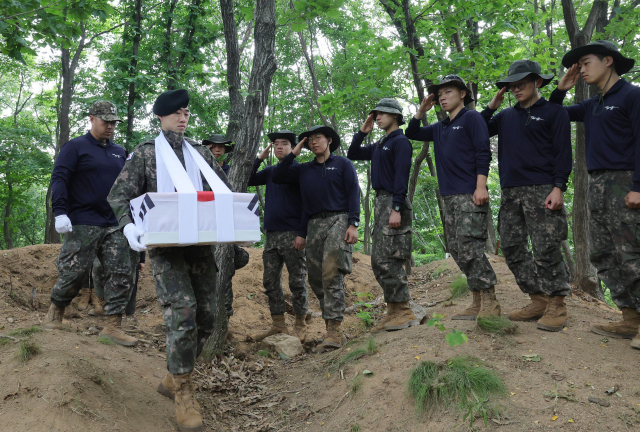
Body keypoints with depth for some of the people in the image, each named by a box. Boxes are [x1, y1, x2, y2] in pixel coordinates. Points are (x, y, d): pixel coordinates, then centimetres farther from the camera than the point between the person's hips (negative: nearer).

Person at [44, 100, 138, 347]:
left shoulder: (119, 152, 18)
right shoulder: (75, 147, 2)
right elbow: (59, 179, -6)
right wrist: (60, 212, -17)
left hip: (114, 225, 5)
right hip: (82, 225, -5)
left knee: (121, 273, -2)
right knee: (73, 273, -1)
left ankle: (113, 327, 4)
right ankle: (55, 313, 26)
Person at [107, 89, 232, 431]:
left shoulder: (201, 153, 15)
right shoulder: (145, 152, 6)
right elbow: (119, 195, -1)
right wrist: (128, 226, -21)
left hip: (201, 243, 4)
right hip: (165, 245, -4)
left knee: (206, 317, 4)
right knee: (182, 313, -17)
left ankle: (173, 379, 25)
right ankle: (184, 392, 0)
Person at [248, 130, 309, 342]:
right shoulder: (270, 171, 16)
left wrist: (303, 233, -17)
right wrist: (260, 158, 8)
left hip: (292, 235, -7)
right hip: (271, 234, 7)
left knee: (297, 281, 0)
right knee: (270, 281, 8)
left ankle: (300, 326, 9)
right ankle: (278, 324, 17)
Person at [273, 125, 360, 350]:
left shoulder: (342, 164, 11)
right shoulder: (303, 170, 22)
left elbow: (353, 193, 3)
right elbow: (277, 177, 17)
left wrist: (353, 224, -9)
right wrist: (293, 153, 14)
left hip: (338, 220, -5)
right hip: (314, 224, 5)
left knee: (331, 273, -18)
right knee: (316, 277, 1)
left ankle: (334, 329, -18)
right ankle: (332, 328, 9)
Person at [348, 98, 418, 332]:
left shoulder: (401, 142, -6)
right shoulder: (379, 145, 21)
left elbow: (401, 177, -15)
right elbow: (352, 155, 28)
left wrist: (396, 209, -23)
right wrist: (362, 131, 18)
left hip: (393, 203, -9)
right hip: (380, 202, 10)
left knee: (388, 260, -13)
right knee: (378, 261, 9)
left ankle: (404, 312, -6)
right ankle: (393, 311, 14)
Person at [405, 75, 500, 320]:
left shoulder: (471, 118, 1)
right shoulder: (440, 128, 21)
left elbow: (483, 152, -8)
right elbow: (412, 134, 29)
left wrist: (481, 186, -18)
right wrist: (422, 110, 15)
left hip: (470, 195, -8)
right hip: (449, 197, 8)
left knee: (470, 247, -14)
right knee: (456, 250, 6)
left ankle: (490, 303, -6)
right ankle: (477, 303, 12)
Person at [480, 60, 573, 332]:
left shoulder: (553, 112, 5)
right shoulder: (506, 116, 19)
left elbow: (563, 153, -2)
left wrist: (558, 187, -13)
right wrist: (492, 106, 12)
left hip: (542, 192, -6)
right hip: (510, 192, 6)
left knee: (546, 250, -7)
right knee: (512, 249, 4)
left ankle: (557, 306, 4)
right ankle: (538, 300, 14)